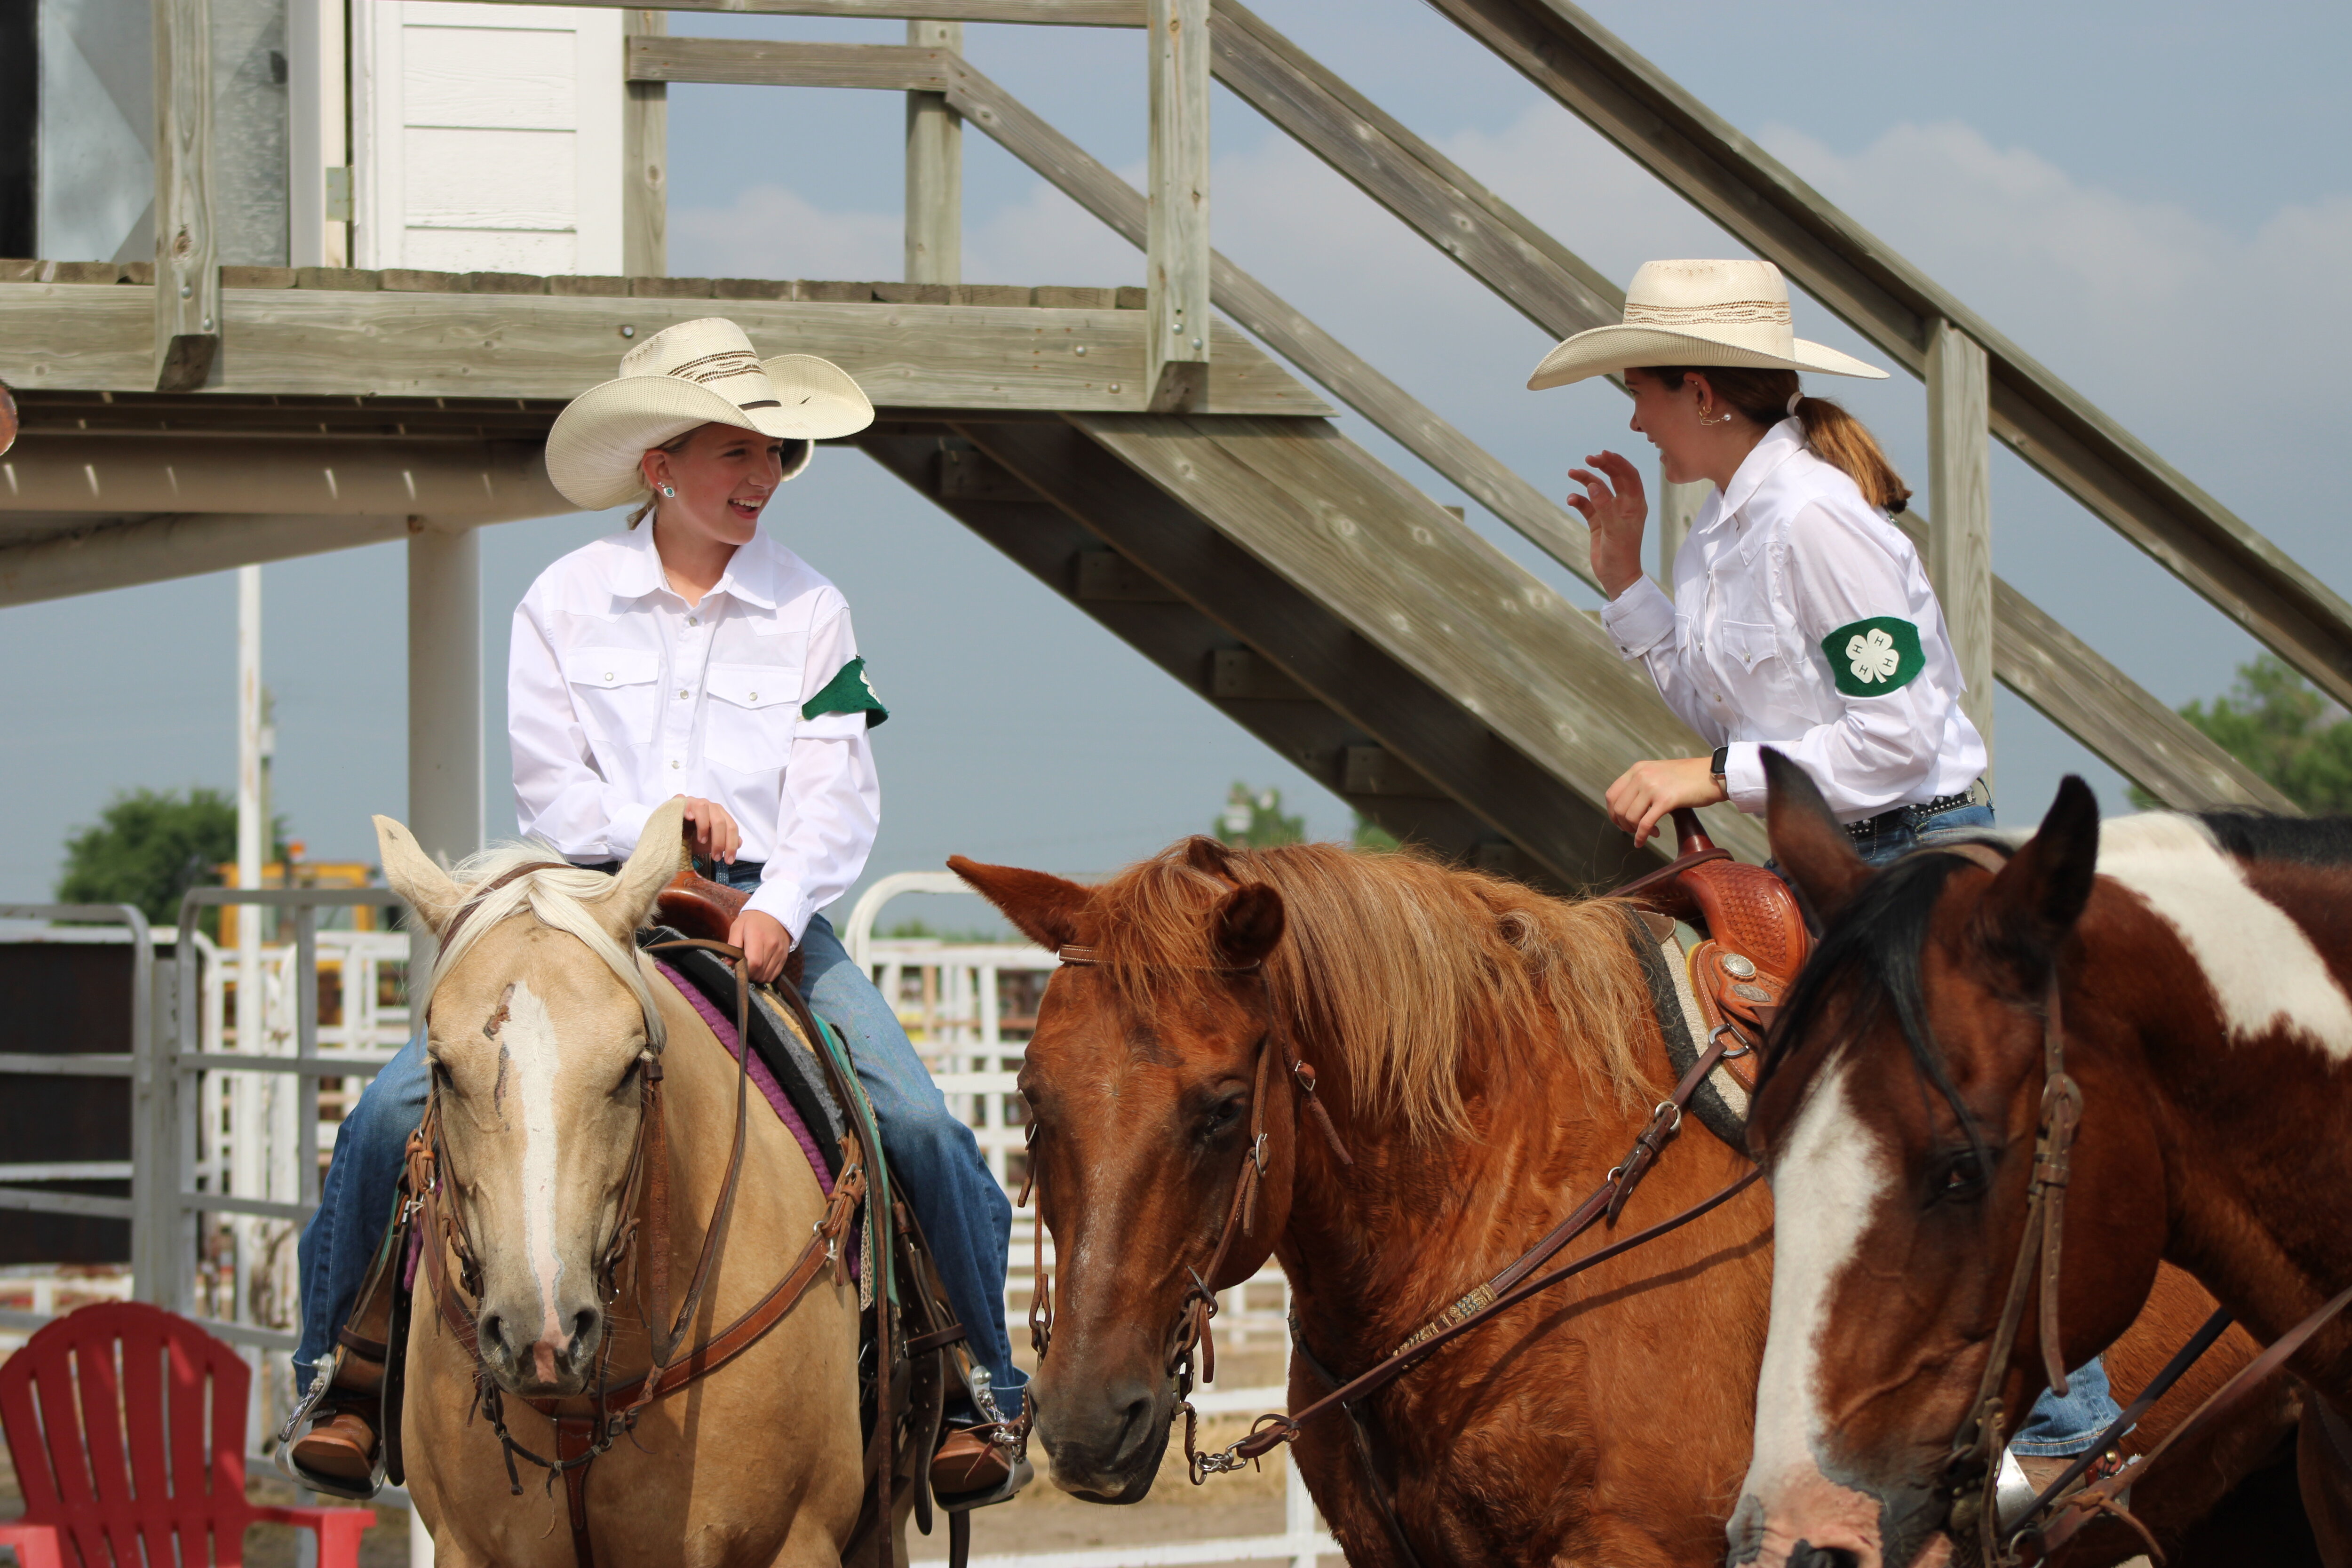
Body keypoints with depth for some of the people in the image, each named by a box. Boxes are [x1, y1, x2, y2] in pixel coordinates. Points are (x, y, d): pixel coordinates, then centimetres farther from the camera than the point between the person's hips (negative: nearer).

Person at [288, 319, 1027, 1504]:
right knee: (393, 1114, -16)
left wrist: (781, 909, -21)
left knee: (919, 1125, -21)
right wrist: (655, 819, -18)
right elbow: (549, 791, 1)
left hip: (763, 915, 0)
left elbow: (836, 797, -2)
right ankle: (348, 1368, 3)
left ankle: (979, 1391, -5)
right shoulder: (564, 602, 5)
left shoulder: (809, 611, 6)